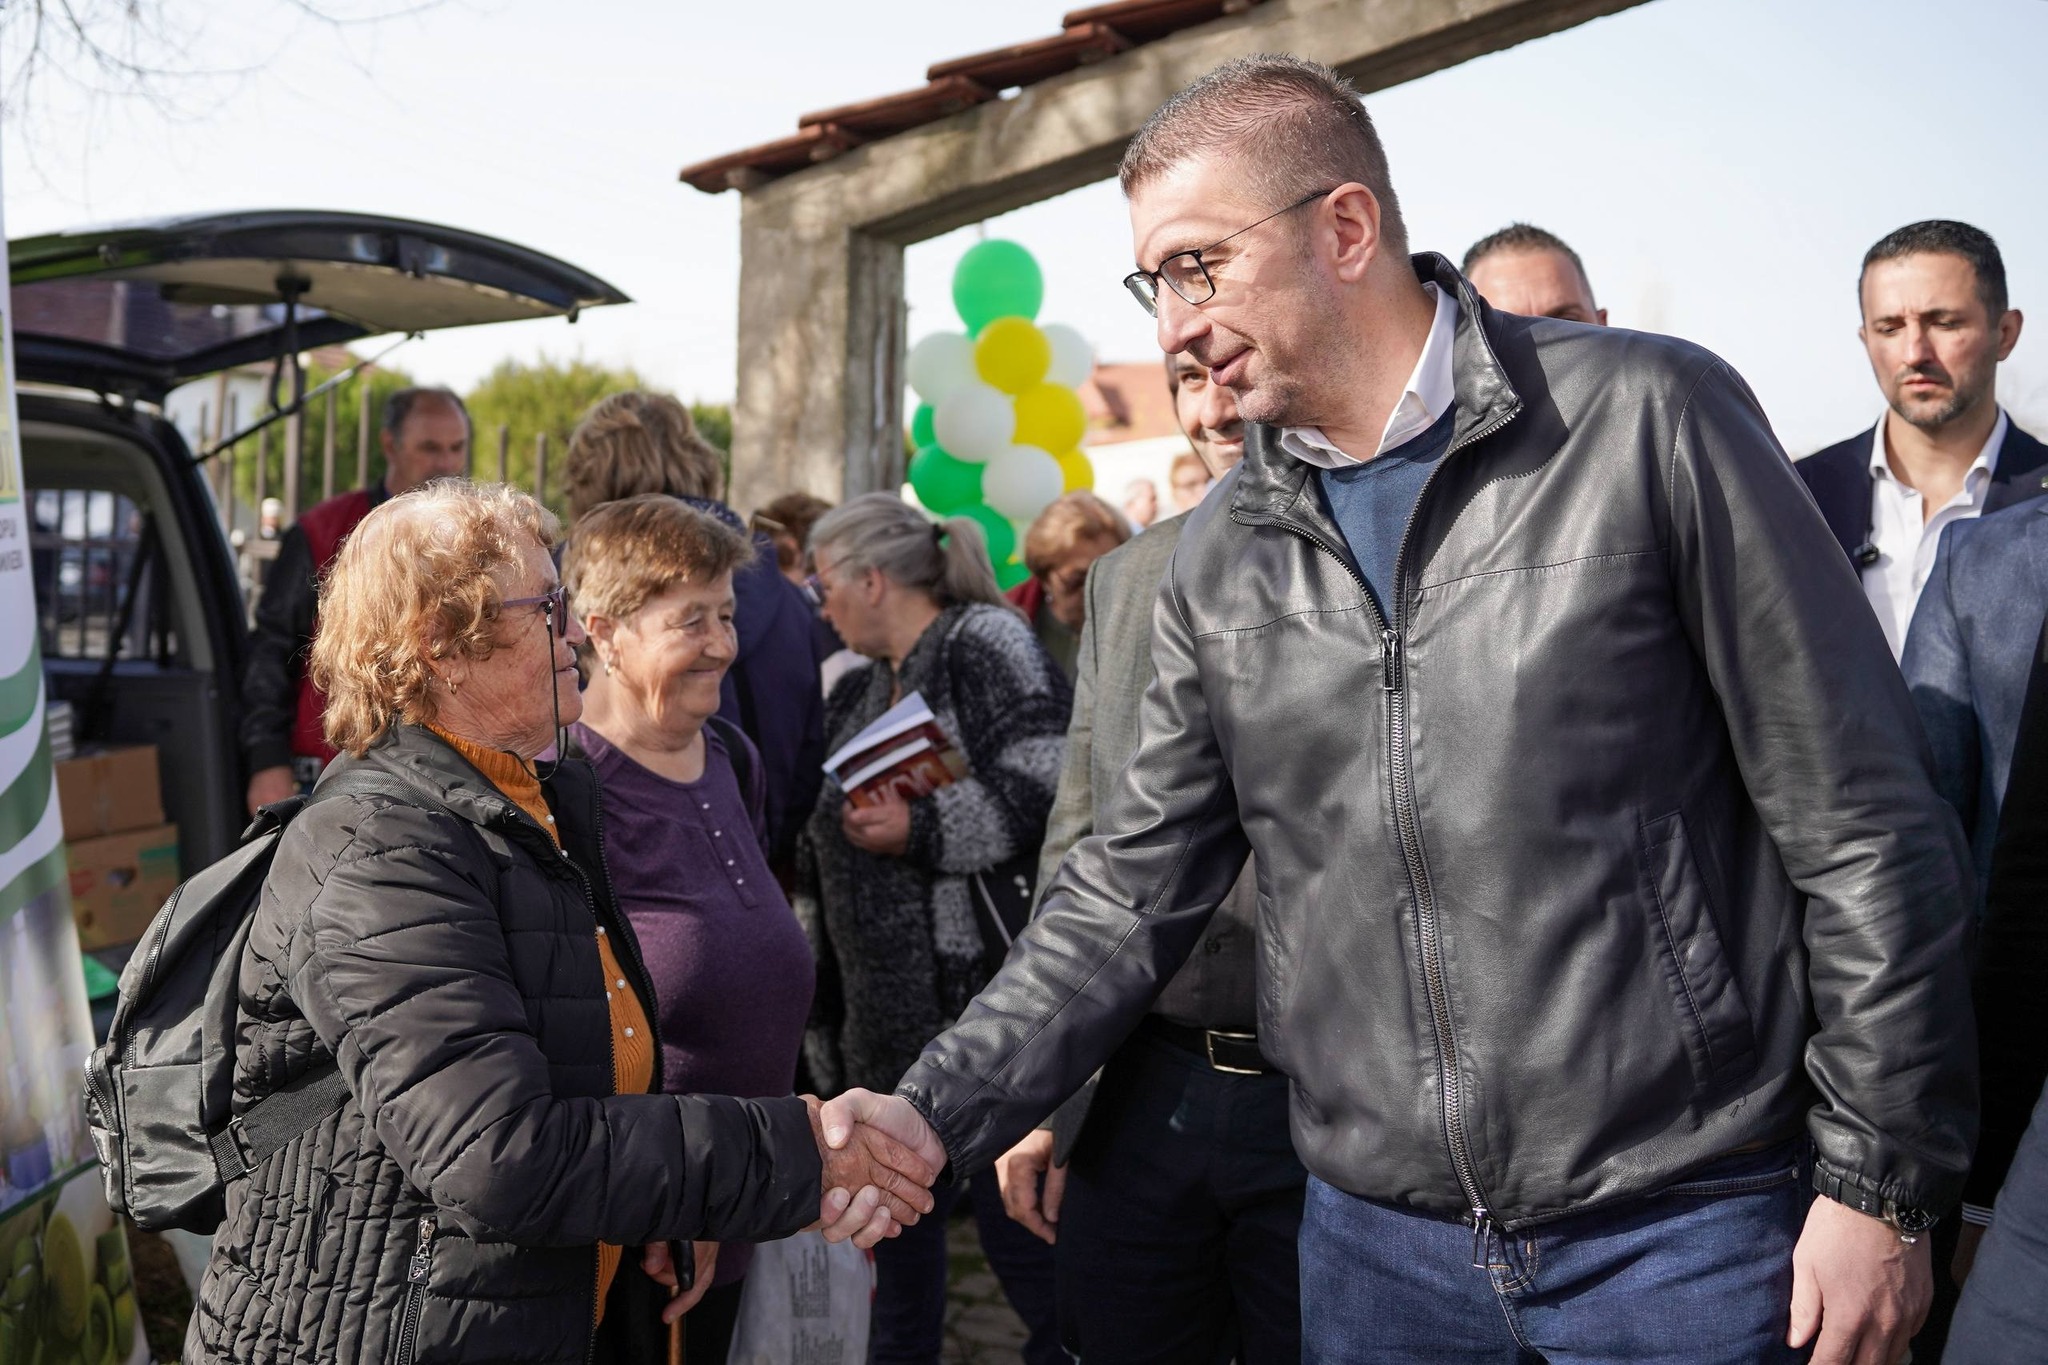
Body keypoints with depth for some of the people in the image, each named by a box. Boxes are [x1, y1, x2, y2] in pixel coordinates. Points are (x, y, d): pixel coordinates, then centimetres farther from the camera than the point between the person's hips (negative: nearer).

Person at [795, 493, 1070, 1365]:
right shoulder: (856, 694, 19)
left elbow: (1051, 794, -19)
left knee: (1027, 1251, -2)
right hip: (881, 1026, 9)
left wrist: (920, 829, -18)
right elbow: (824, 853, 25)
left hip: (980, 1004, -8)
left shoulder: (986, 645, -6)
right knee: (901, 1263, 17)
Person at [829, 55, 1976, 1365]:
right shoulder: (1223, 556, 5)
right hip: (1380, 1239, 4)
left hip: (1680, 1227, -4)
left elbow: (1862, 822, -8)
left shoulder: (1649, 419, -10)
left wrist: (1882, 1183, -8)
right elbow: (1135, 888, 8)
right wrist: (938, 1113, -3)